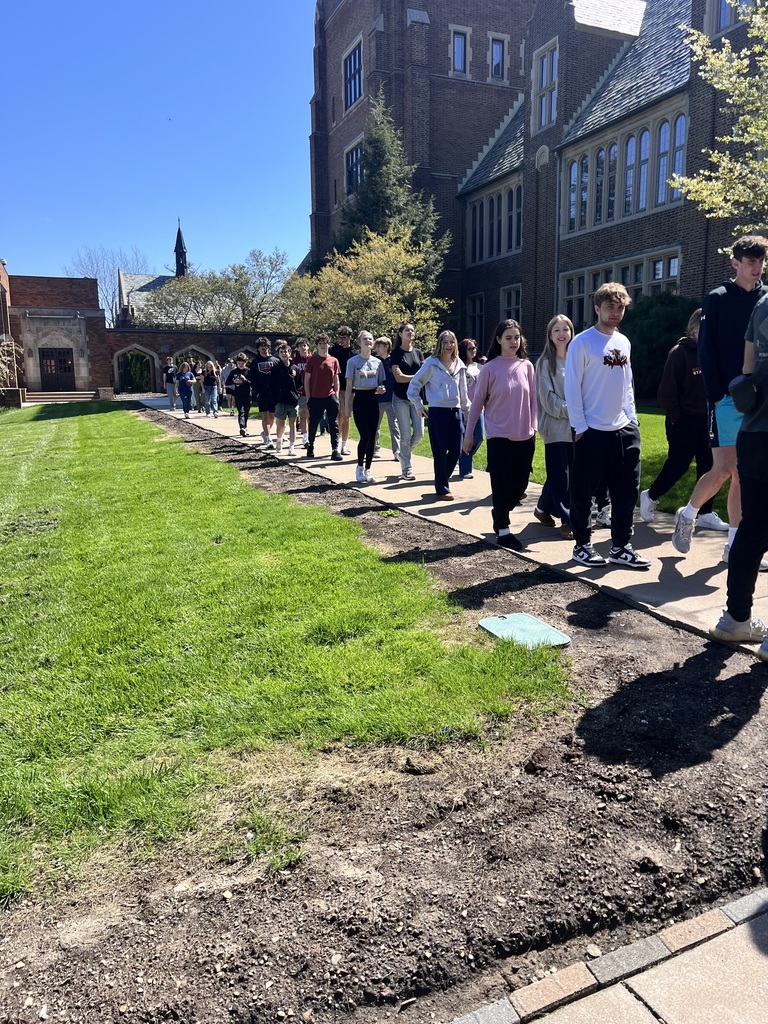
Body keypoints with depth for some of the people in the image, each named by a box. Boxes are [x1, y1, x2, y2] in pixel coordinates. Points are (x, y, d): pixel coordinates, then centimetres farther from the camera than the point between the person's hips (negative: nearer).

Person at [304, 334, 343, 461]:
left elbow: (336, 380, 10)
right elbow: (307, 380, 2)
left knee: (334, 425, -2)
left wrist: (337, 396, 3)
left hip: (331, 397, 1)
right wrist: (308, 397, -3)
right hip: (315, 398, -1)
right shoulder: (311, 360, 1)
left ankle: (335, 450, -1)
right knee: (313, 424, 10)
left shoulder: (334, 361, 6)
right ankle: (310, 447, 28)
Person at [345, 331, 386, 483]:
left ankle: (368, 469, 14)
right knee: (365, 435, -12)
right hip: (360, 399, -4)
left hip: (373, 399, 4)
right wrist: (347, 407, -5)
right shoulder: (353, 362, -2)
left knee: (372, 437, 4)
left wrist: (381, 389, -8)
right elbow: (349, 387, -1)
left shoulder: (378, 362, 8)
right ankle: (360, 467, 6)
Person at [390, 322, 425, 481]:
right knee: (406, 435, -3)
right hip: (401, 398, -4)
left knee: (419, 433, -2)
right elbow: (399, 377, -13)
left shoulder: (419, 353, 11)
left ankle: (405, 454, 26)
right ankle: (407, 469, 5)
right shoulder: (396, 354, -2)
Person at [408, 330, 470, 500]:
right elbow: (415, 383, 0)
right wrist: (418, 405, -1)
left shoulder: (459, 365, 11)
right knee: (440, 452, -1)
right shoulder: (432, 363, -3)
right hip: (437, 411, -5)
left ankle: (442, 480, 26)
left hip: (455, 411, 5)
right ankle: (442, 489, 10)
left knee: (456, 450, 4)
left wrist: (466, 410, 20)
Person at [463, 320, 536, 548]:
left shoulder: (527, 366, 4)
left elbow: (532, 399, 9)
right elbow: (478, 402, -1)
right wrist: (469, 434, -1)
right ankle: (502, 530, 13)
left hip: (525, 436, 4)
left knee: (520, 485, 9)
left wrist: (533, 426, 4)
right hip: (498, 436, -4)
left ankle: (500, 514, 34)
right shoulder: (490, 368, -5)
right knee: (502, 484, 0)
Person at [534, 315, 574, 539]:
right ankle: (567, 519, 6)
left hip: (576, 426, 4)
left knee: (573, 474, 5)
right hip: (556, 426, -4)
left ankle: (544, 508, 22)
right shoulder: (545, 363, -1)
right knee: (559, 475, -3)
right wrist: (570, 411, -14)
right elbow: (548, 399, -7)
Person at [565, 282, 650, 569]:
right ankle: (582, 545, 16)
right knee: (584, 492, 2)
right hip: (592, 431, -6)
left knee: (626, 491, 7)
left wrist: (632, 418, 10)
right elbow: (572, 388, -9)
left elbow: (627, 384, 19)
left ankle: (621, 547, 17)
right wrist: (580, 427, -12)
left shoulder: (624, 342, 14)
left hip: (624, 430, 6)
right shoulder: (581, 343, -6)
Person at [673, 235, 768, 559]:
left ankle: (735, 544, 14)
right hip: (726, 400, -4)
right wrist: (717, 395, -12)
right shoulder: (718, 299, 0)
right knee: (724, 470, -9)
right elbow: (706, 352, -5)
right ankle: (687, 515, 16)